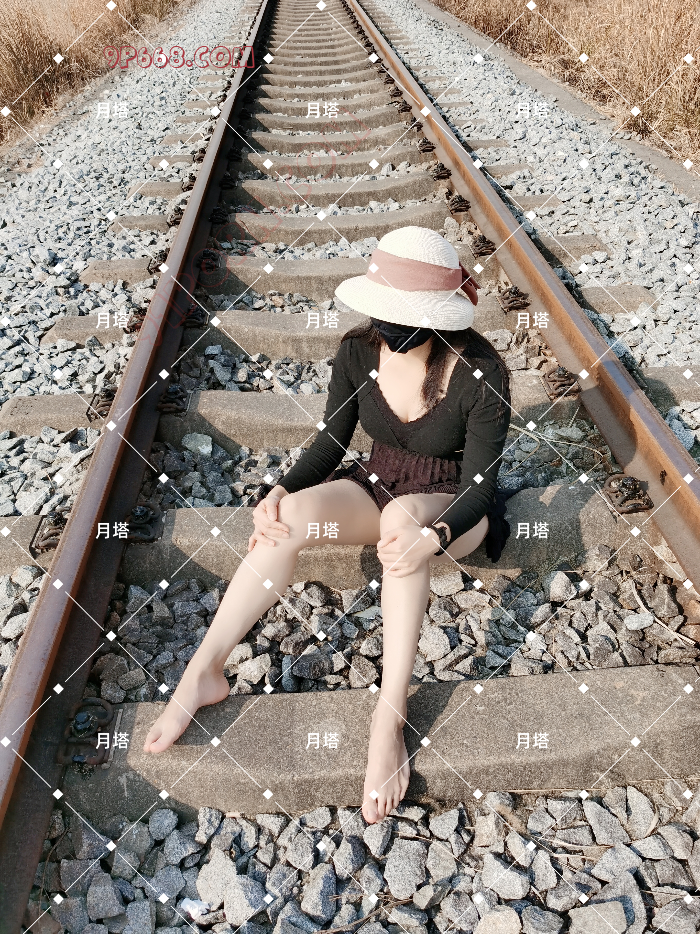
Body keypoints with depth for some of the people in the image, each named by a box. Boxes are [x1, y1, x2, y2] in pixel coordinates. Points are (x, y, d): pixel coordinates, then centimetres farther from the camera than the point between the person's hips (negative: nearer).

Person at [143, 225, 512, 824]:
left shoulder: (480, 373, -22)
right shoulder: (359, 351, -11)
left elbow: (480, 484, -19)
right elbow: (331, 441, -2)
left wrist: (432, 537, -38)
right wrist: (282, 490, -20)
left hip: (455, 509, -3)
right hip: (379, 486, 4)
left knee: (403, 513, -40)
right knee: (292, 515, -26)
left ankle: (390, 713, -36)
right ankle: (205, 672, -18)